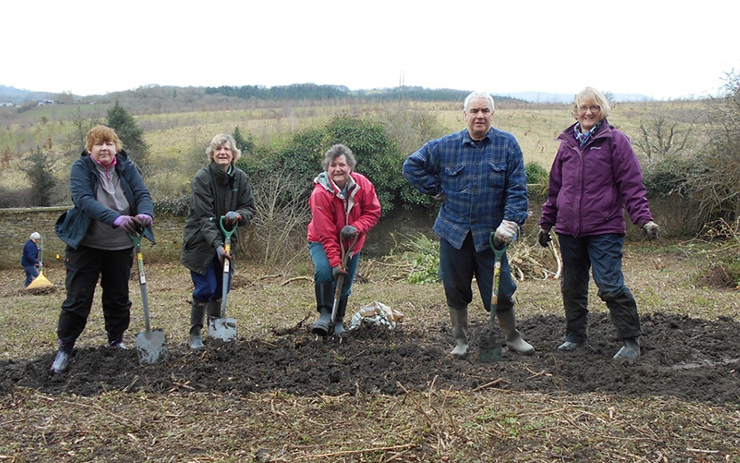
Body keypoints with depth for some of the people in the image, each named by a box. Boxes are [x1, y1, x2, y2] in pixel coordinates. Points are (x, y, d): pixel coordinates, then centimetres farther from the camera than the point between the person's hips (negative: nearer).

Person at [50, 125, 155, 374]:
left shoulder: (127, 167, -1)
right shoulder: (81, 168, -10)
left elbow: (143, 194, -12)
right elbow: (84, 199, -25)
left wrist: (145, 214, -36)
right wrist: (115, 218, -41)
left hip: (121, 246, 3)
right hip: (85, 244, -3)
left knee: (118, 297, 13)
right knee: (77, 298, 1)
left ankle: (116, 341, 31)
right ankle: (64, 348, 15)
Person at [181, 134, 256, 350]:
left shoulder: (240, 178, -2)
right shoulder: (202, 177, -16)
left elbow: (250, 208, 2)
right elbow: (205, 216, -21)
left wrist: (238, 215, -21)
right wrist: (217, 244, -30)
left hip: (227, 240, 5)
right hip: (201, 241, -5)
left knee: (222, 287, 9)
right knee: (205, 287, -7)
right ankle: (195, 334, 8)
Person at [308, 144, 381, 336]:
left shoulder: (362, 184, -16)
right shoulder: (320, 193, -27)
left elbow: (373, 212, -10)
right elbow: (326, 234, -26)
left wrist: (356, 228, -29)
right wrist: (335, 262, -30)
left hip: (352, 243, 4)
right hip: (322, 242, -3)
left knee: (345, 283, 7)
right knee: (324, 271, -29)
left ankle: (338, 321, 22)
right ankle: (325, 314, -20)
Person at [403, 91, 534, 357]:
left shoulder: (508, 145, -2)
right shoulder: (446, 146, 2)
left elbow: (517, 189, -4)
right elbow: (412, 166, 11)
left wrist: (510, 223, -14)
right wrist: (435, 190, 4)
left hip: (490, 234, -1)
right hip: (453, 232, 2)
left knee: (500, 290, 5)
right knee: (456, 290, 10)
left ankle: (513, 337, 28)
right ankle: (460, 341, 28)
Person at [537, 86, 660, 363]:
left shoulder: (615, 141, 0)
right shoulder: (567, 144, 13)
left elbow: (632, 184, -4)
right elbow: (555, 187, 18)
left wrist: (644, 218, -14)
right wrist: (546, 223, 19)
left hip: (605, 229, -5)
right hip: (569, 229, 5)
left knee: (610, 286, -9)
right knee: (572, 286, 12)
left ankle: (631, 341, 6)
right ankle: (574, 336, 28)